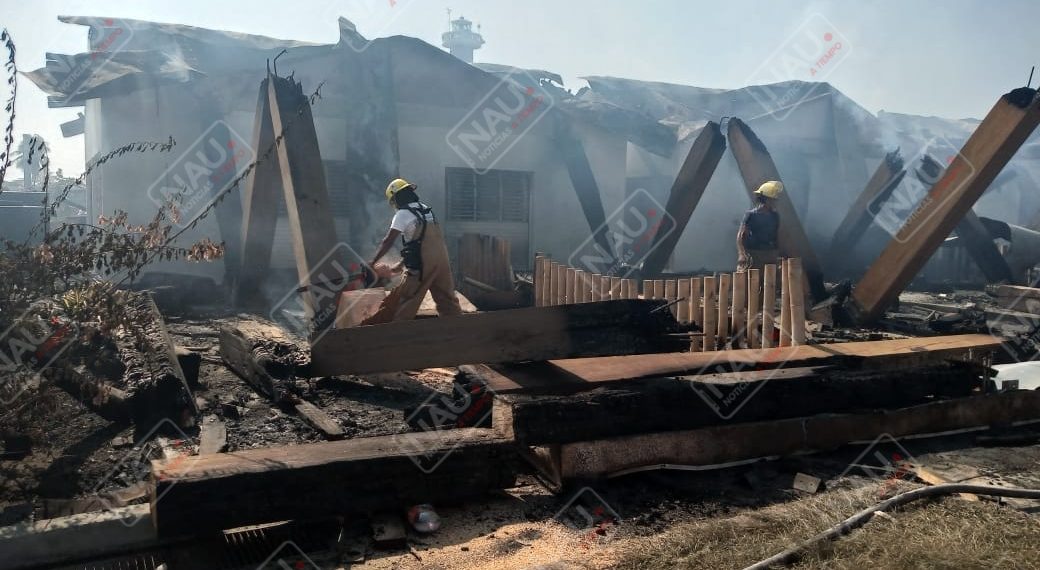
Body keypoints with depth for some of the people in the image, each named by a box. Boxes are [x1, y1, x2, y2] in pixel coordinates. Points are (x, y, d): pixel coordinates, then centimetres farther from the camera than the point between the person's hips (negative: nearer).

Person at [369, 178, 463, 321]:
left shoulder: (403, 214, -4)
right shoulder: (426, 209, 19)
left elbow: (388, 242, -7)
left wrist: (372, 263, -1)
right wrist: (402, 264, 28)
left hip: (423, 263, -7)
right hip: (441, 258, 7)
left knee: (405, 300, 3)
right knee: (446, 298, 13)